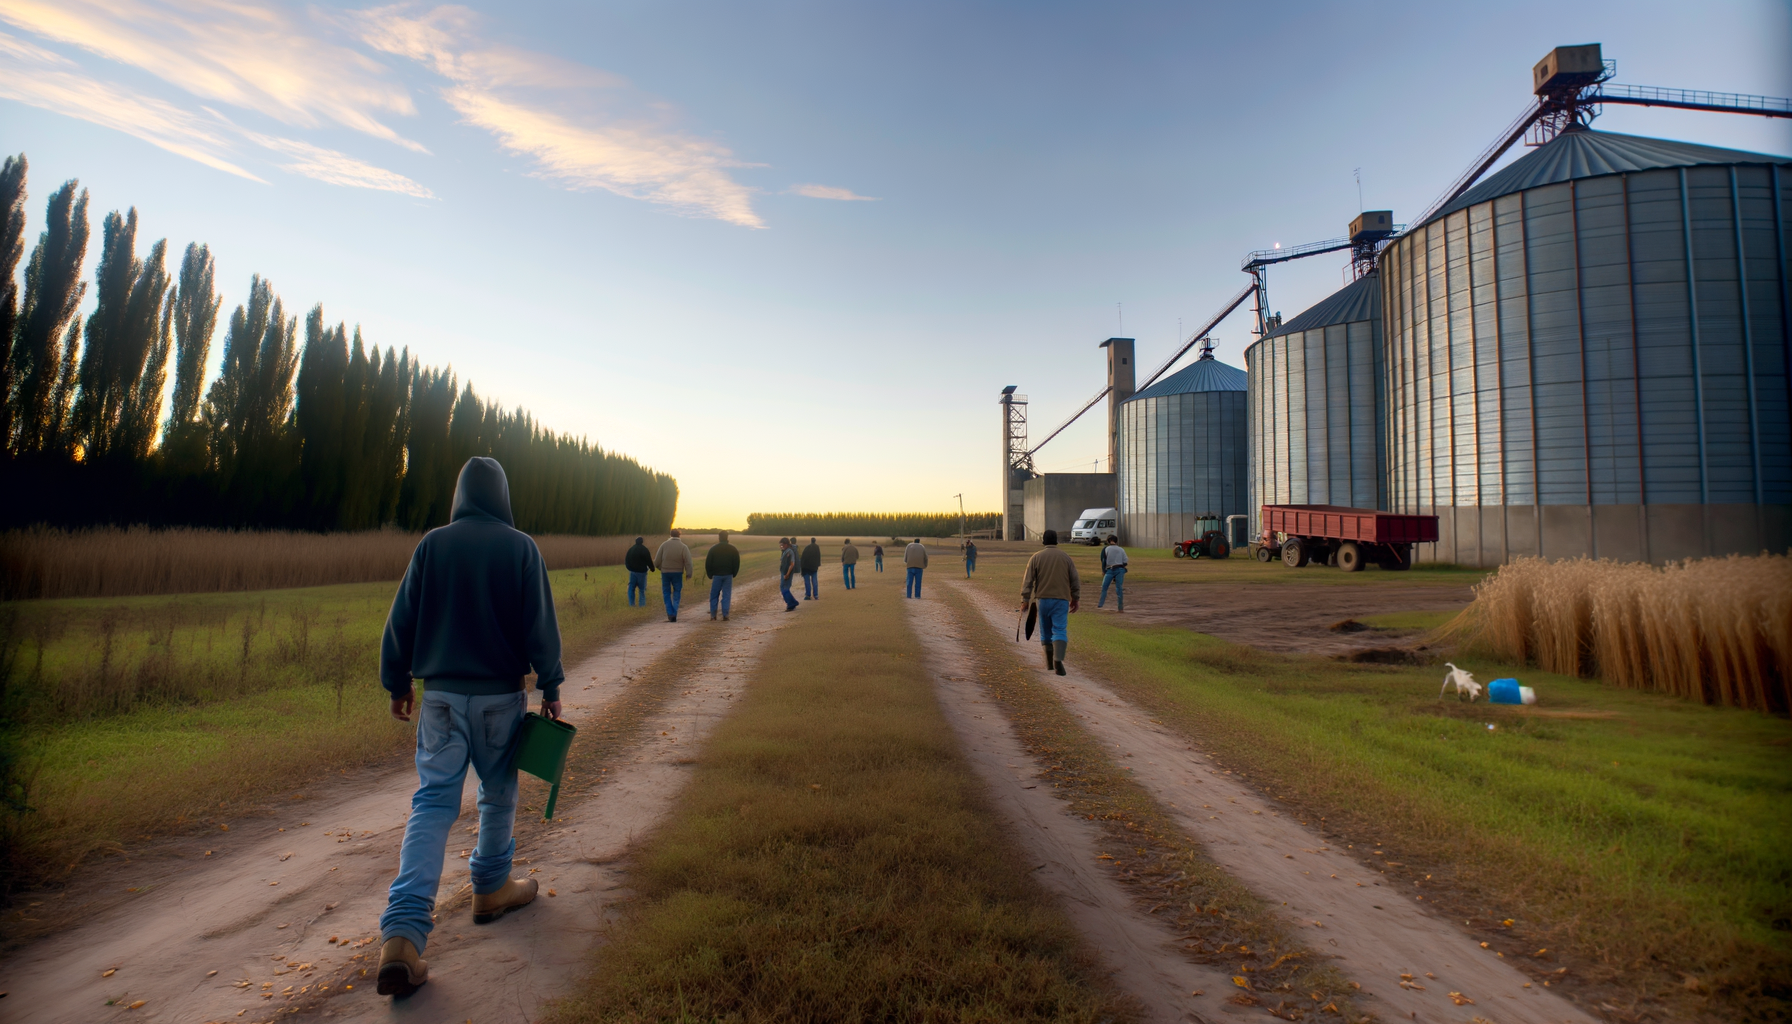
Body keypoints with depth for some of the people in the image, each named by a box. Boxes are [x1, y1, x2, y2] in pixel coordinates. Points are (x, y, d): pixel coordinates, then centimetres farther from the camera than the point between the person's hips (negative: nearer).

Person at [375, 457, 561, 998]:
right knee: (498, 794, 17)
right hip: (500, 694, -1)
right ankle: (491, 889, 33)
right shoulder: (521, 548, -8)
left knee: (433, 801, 3)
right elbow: (540, 625, -8)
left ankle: (402, 933, -6)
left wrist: (397, 684, 15)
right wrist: (551, 687, 2)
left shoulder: (432, 544, -1)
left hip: (441, 694, 2)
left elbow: (401, 619, 3)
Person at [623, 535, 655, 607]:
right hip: (641, 572, -4)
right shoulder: (645, 550, -11)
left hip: (632, 571, 4)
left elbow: (626, 561, 13)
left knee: (631, 588, 10)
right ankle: (642, 604, 5)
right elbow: (649, 561, -11)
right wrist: (652, 568, 3)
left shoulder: (631, 549, 6)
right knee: (642, 589, 3)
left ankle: (631, 604, 7)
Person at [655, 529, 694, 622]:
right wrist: (689, 574, -8)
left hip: (665, 572, 1)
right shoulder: (683, 547, -7)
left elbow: (657, 560, -1)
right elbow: (688, 562, -15)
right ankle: (674, 614, 5)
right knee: (677, 593, 13)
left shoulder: (664, 545, -3)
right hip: (678, 573, 0)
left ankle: (670, 613, 3)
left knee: (666, 593, 13)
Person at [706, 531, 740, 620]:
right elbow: (737, 563, 3)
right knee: (726, 595, 3)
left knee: (714, 596, 9)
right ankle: (725, 615, -2)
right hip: (728, 575, 1)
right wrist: (733, 574, 12)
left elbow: (708, 563, -1)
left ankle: (713, 615, 6)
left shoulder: (713, 548, -2)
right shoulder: (733, 549, 1)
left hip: (717, 575, -1)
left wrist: (710, 575, 8)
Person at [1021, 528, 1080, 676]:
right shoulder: (1066, 558, 5)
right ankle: (1058, 659, -25)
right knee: (1060, 630, -4)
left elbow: (1028, 580, -3)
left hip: (1043, 599, 1)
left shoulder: (1036, 557, 1)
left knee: (1045, 630, 14)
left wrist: (1025, 600, -1)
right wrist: (1075, 599, 19)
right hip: (1061, 599, -1)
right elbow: (1075, 581, 9)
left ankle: (1049, 662, 23)